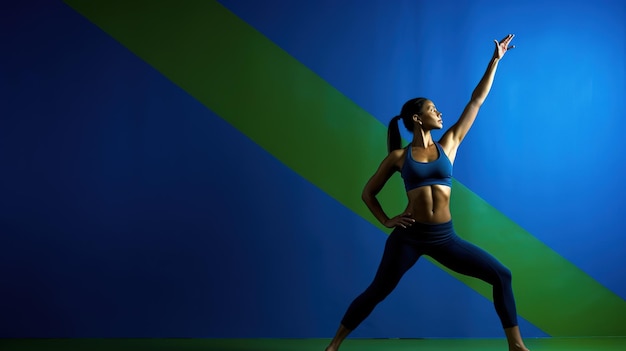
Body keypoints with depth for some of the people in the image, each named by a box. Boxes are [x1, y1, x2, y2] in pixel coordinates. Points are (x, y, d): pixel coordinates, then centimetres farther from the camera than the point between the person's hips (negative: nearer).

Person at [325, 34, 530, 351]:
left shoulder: (448, 144, 7)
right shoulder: (399, 156, 1)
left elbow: (477, 100, 8)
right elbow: (368, 193, 11)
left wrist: (495, 59, 9)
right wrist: (386, 221, -2)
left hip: (444, 237, 3)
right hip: (409, 236, -3)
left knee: (501, 276, -4)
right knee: (376, 292, 1)